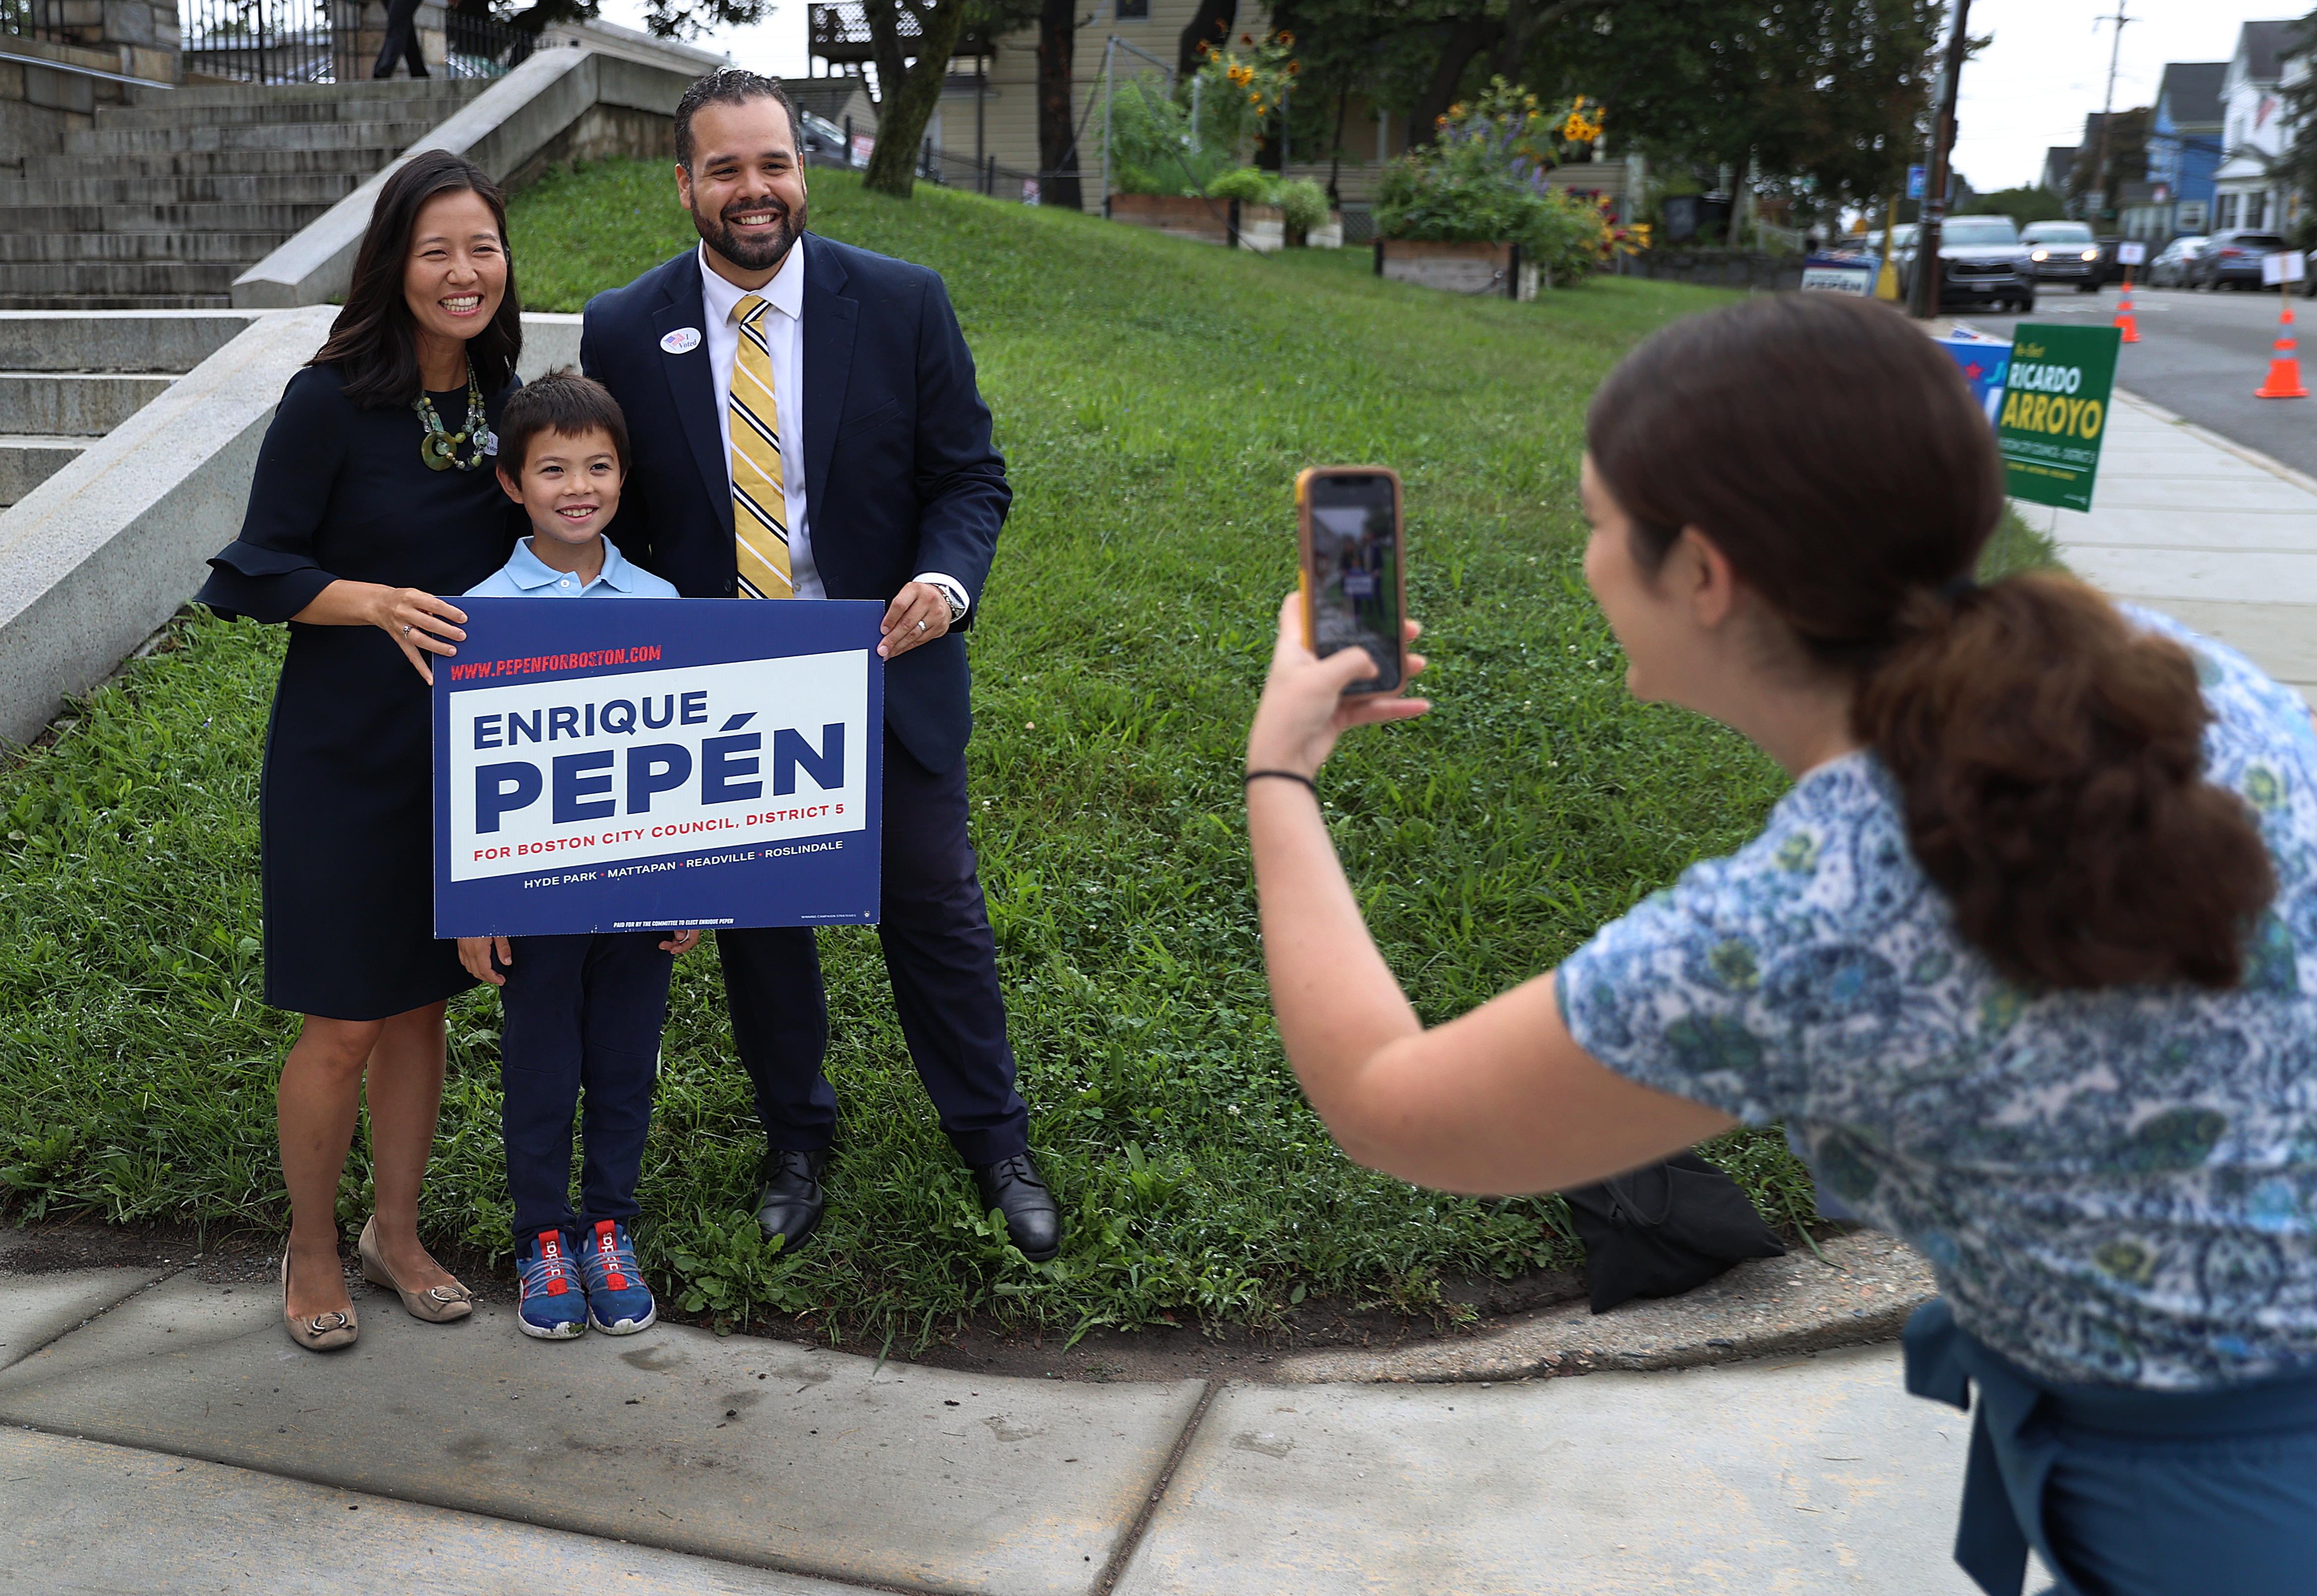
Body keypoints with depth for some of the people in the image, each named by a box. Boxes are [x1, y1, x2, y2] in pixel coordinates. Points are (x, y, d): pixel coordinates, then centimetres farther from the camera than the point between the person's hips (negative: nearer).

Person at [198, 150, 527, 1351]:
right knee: (344, 1022, 3)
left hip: (463, 747, 5)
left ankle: (397, 1232, 32)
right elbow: (259, 572, -9)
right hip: (345, 755, -4)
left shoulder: (505, 401, 3)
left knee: (422, 1004, 14)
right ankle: (312, 1250, 25)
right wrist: (380, 601, -25)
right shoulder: (331, 403, -12)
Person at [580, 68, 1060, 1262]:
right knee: (754, 922, 15)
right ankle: (795, 1140, 38)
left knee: (935, 913, 9)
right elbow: (613, 519, 4)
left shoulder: (903, 304, -6)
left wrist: (945, 580, -23)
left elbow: (969, 476, -3)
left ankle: (994, 1144, 30)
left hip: (886, 671, -1)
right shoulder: (624, 332, -4)